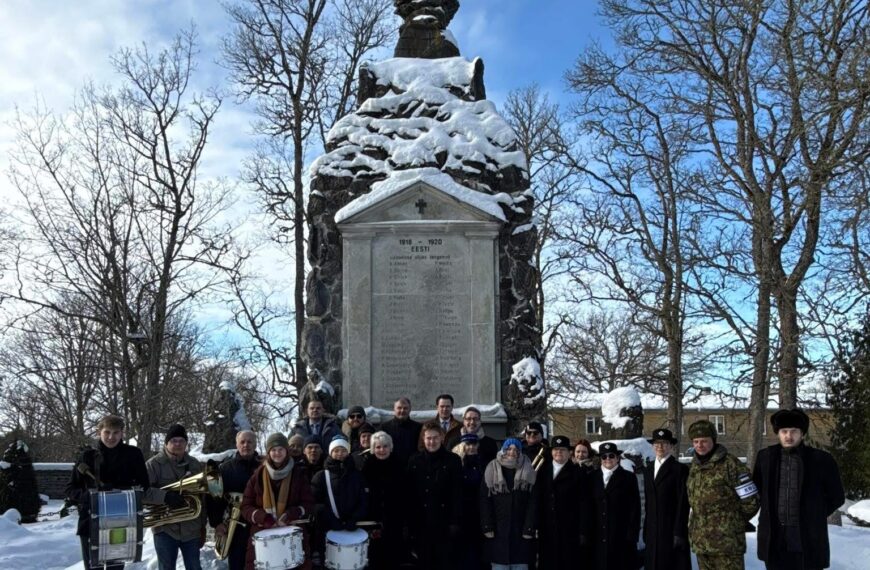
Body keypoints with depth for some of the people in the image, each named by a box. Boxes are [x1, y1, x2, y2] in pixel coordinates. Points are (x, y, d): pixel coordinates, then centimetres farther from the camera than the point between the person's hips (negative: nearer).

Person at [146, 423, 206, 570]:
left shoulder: (194, 464, 8)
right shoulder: (154, 464, -6)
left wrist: (203, 526, 11)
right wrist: (164, 496, -31)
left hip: (191, 529, 3)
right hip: (165, 529, -3)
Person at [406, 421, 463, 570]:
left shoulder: (452, 461, -1)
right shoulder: (414, 462, 5)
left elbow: (457, 493, -4)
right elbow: (409, 494, 4)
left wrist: (455, 521, -10)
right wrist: (409, 523, 0)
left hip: (444, 523, -2)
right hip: (421, 523, 2)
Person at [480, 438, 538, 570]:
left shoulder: (528, 471, 4)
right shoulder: (492, 470, 4)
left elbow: (532, 503, 0)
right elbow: (485, 501, 0)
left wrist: (529, 528, -8)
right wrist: (487, 527, -7)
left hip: (521, 529, 0)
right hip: (498, 530, 0)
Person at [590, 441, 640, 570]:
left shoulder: (629, 477, 2)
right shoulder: (594, 477, 11)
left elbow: (634, 508, -2)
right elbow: (590, 506, 10)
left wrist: (632, 534, -9)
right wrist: (587, 532, 4)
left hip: (621, 535, -3)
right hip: (599, 535, 3)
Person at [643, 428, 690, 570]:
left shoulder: (680, 469, -4)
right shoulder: (648, 469, 15)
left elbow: (683, 503, -9)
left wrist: (679, 532, -13)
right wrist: (646, 530, 10)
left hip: (672, 530, -6)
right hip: (652, 531, 6)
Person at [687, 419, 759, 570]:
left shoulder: (730, 464, -10)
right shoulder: (694, 467, 12)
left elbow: (750, 500, -8)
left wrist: (733, 521, 5)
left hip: (727, 542, -7)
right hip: (701, 542, 7)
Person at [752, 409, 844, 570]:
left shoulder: (821, 460, -5)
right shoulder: (765, 457, 4)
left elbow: (836, 497, 5)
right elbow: (757, 490, 19)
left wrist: (813, 517, 3)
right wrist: (771, 513, 10)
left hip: (808, 540, -3)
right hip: (774, 539, 3)